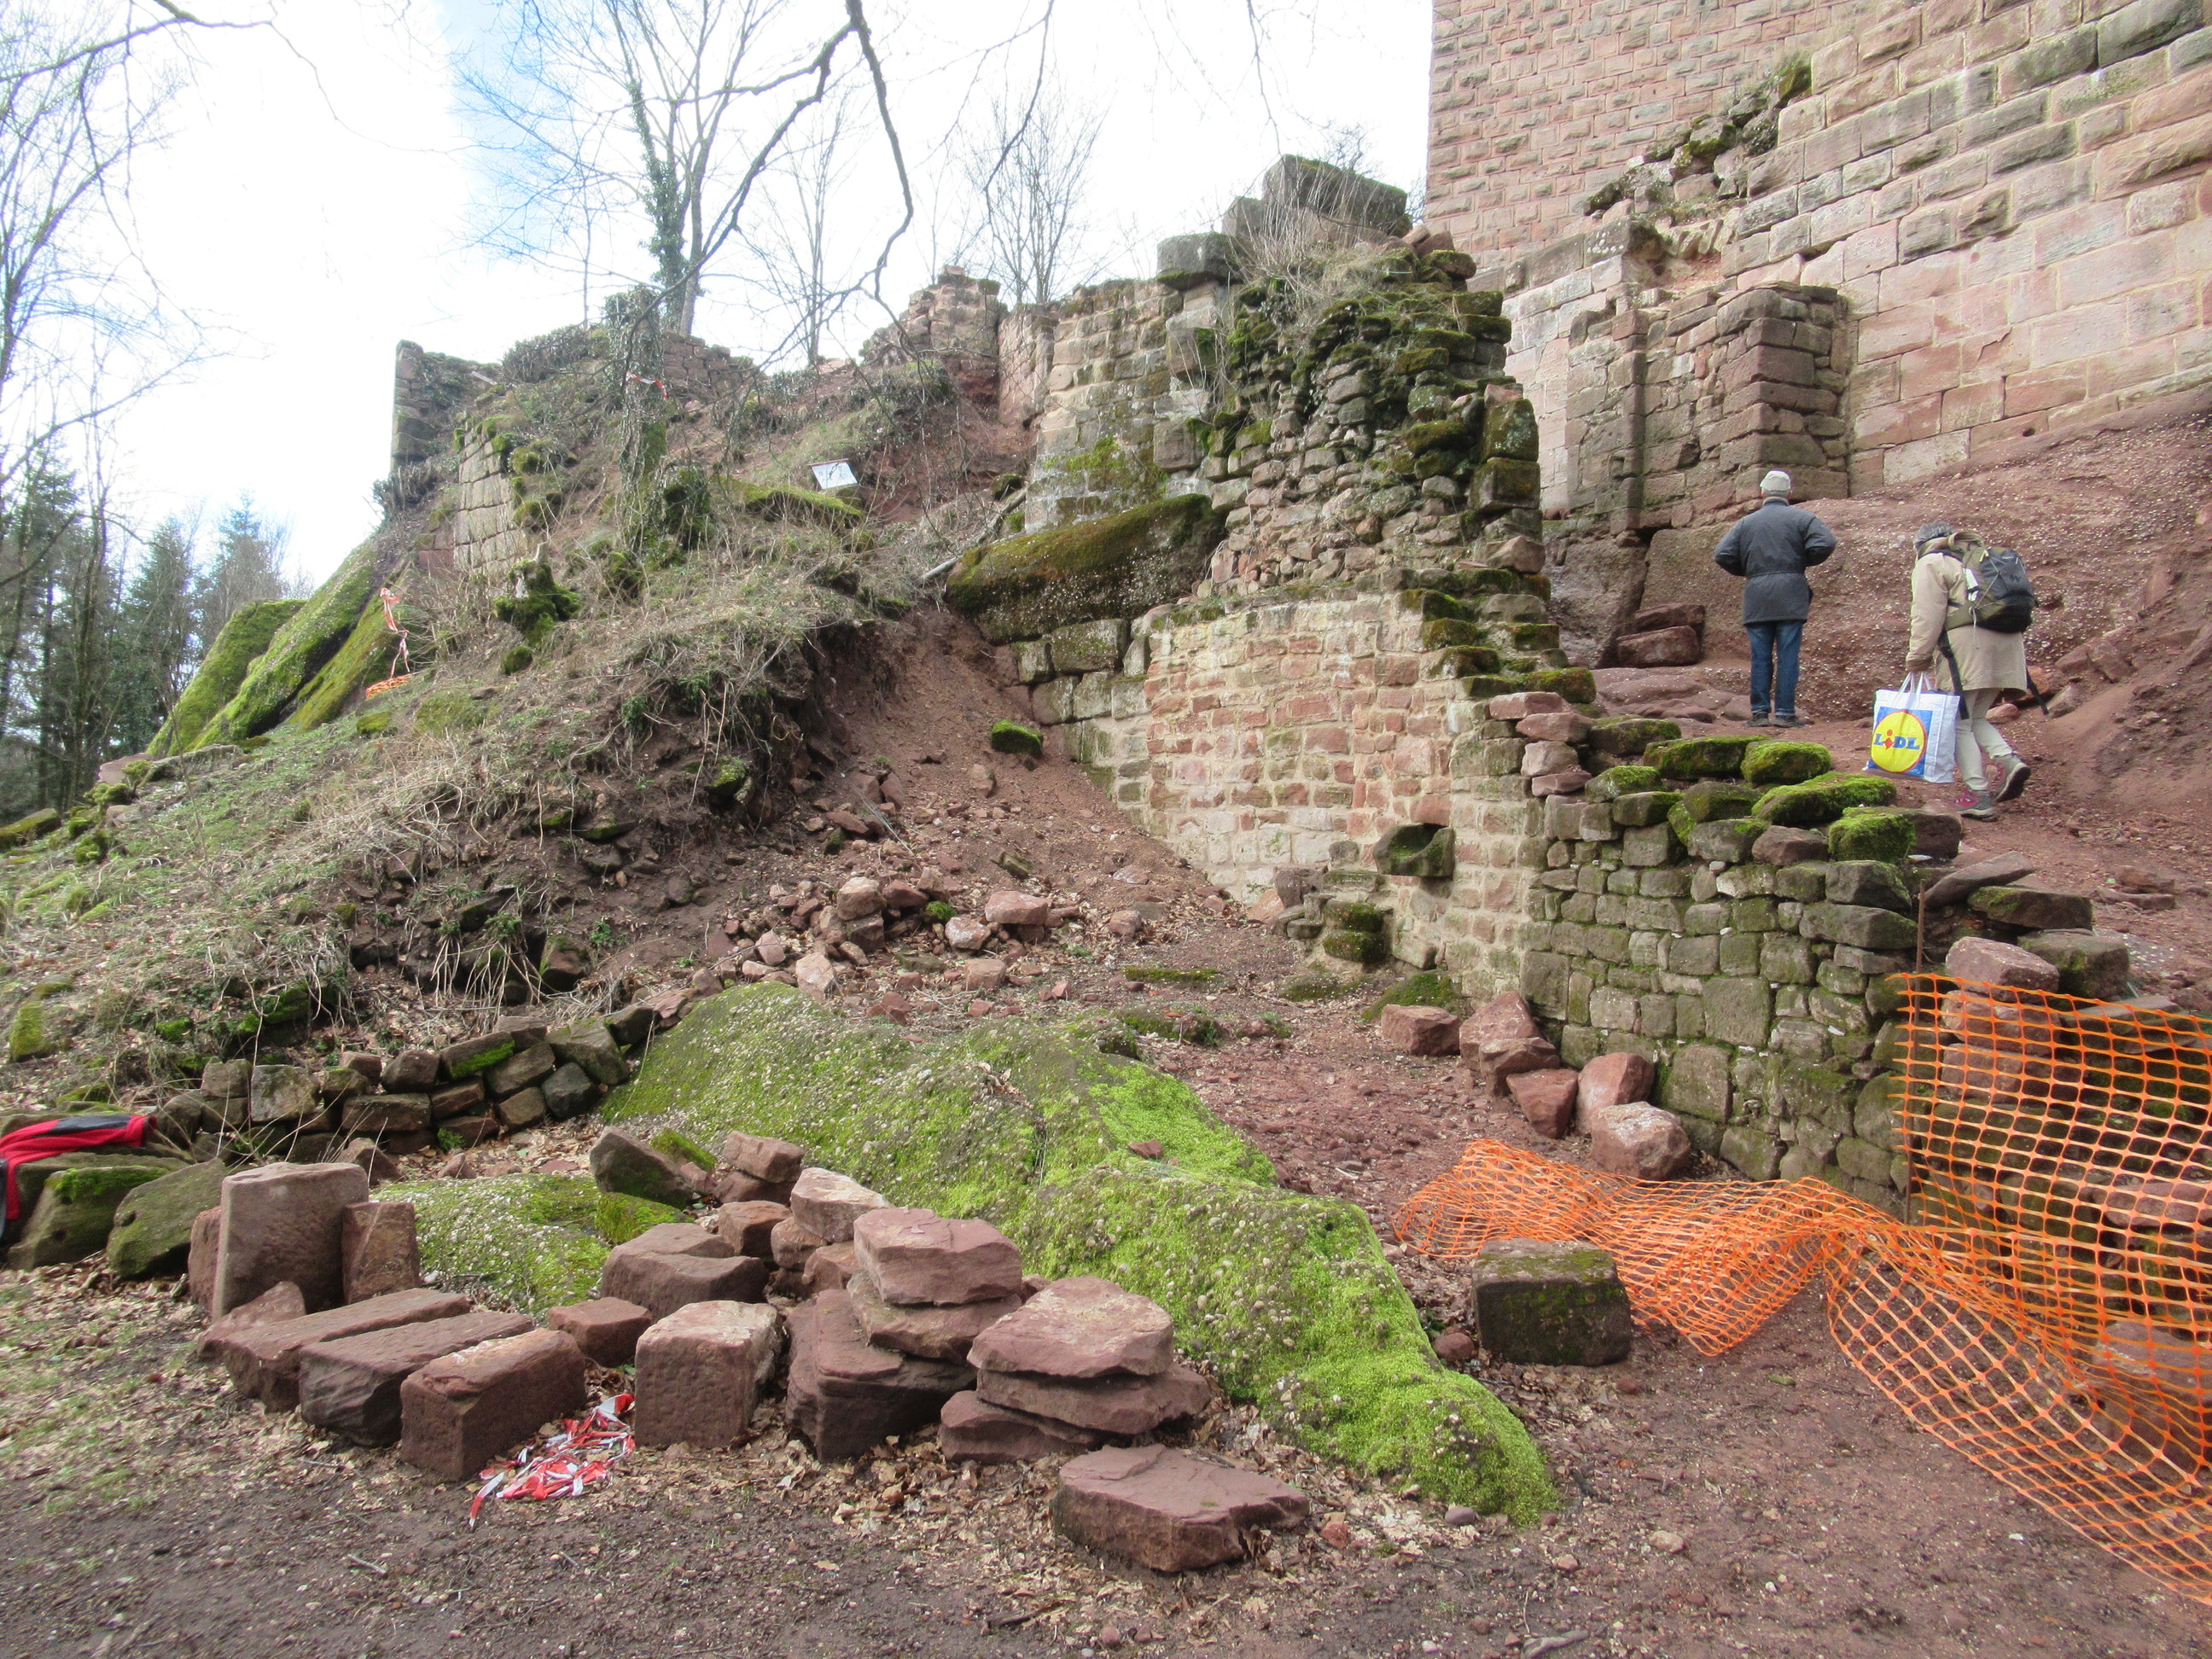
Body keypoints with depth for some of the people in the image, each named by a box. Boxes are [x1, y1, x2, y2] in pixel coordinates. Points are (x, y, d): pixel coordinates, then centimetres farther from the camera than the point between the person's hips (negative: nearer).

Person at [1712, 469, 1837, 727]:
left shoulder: (1746, 522, 11)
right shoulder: (1801, 518, 4)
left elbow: (1722, 555, 3)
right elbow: (1825, 543, -9)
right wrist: (1803, 561, 8)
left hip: (1756, 599, 2)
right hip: (1790, 597, -2)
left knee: (1760, 657, 5)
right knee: (1787, 655, -1)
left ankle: (1760, 712, 5)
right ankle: (1785, 712, -3)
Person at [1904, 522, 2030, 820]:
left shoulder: (1932, 563, 4)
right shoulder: (1980, 556, 26)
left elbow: (1928, 616, -6)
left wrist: (1917, 656, 0)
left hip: (1966, 645, -8)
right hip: (2006, 643, 8)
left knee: (1960, 723, -3)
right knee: (1976, 718, 18)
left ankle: (1979, 796, -8)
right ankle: (2009, 760, -7)